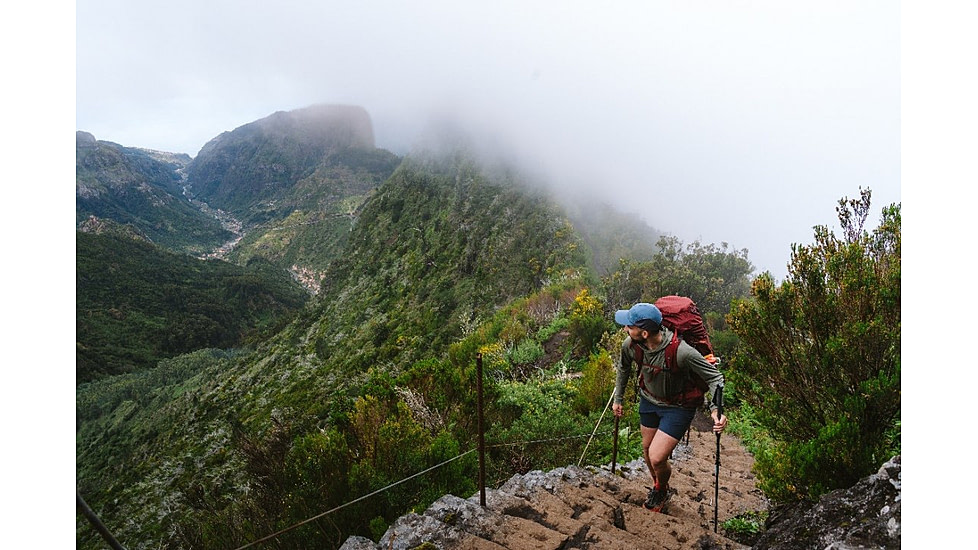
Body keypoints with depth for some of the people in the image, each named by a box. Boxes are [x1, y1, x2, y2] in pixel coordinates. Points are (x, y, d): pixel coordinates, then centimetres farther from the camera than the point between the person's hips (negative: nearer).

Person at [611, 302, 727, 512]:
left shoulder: (681, 352, -38)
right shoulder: (630, 345, -21)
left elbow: (714, 377, -25)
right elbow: (623, 367, 4)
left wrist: (716, 408, -38)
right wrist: (618, 398, 14)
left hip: (678, 407, -5)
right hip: (649, 400, 5)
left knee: (657, 458, -9)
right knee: (647, 449, 20)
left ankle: (661, 489, 27)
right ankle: (658, 487, 51)